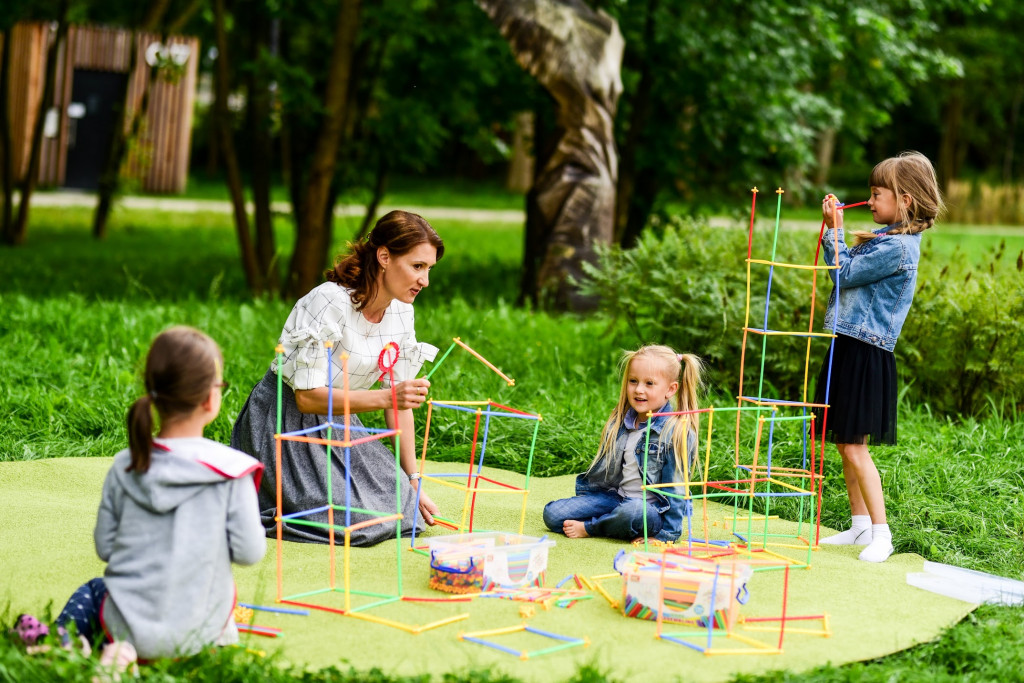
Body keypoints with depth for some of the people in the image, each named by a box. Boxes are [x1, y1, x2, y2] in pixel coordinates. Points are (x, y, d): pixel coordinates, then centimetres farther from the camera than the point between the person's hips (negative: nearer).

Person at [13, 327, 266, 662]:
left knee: (90, 591, 33)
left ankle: (60, 638, 3)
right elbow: (249, 551, -11)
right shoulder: (231, 471, -14)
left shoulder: (125, 467, -5)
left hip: (127, 623, 2)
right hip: (193, 631, -1)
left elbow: (105, 547, 3)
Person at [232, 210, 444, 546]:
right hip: (285, 425, -8)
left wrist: (413, 484, 1)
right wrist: (385, 397, -36)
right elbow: (308, 397, -27)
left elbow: (399, 400, 3)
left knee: (400, 506, -3)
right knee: (360, 521, -19)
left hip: (336, 424, 8)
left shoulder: (401, 311, -3)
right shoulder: (331, 303, -26)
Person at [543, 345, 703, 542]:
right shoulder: (620, 421, 7)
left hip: (651, 508, -6)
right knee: (552, 513, -8)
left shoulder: (677, 433, -13)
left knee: (632, 513, -41)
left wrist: (668, 533, -15)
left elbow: (675, 488, -12)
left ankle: (587, 528, -17)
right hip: (613, 496, 6)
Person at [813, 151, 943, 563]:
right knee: (844, 444, 14)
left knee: (854, 447, -8)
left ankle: (881, 534, -1)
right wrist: (836, 229, 10)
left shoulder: (897, 247, -18)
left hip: (866, 353, -10)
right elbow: (849, 268, 18)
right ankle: (860, 525, 23)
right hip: (849, 345, 10)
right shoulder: (885, 236, 12)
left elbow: (843, 275, -16)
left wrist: (834, 230, -9)